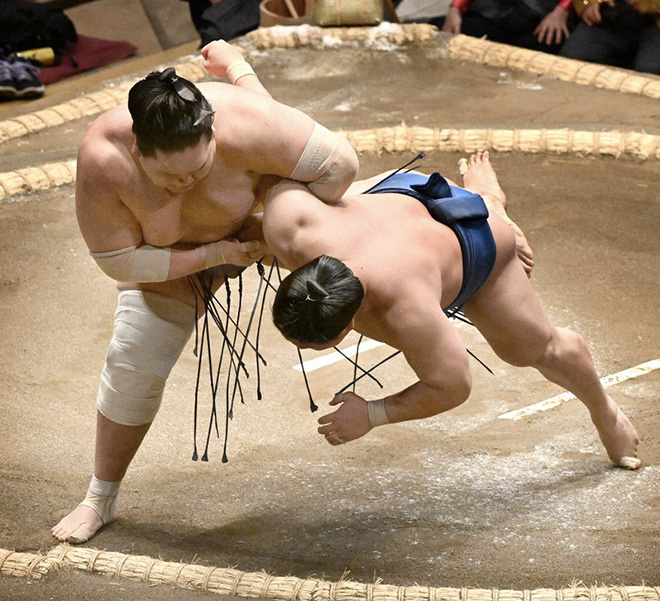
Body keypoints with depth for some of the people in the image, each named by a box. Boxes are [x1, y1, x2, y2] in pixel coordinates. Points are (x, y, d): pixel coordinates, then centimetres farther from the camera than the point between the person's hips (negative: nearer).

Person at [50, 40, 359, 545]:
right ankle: (101, 499, 14)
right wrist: (218, 252, -29)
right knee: (133, 360, -3)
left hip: (260, 213, 0)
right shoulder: (103, 165, -38)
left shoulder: (239, 129, -44)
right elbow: (119, 260, -26)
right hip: (176, 250, 0)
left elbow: (340, 163, -35)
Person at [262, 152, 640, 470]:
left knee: (535, 349, 18)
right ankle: (483, 195, 67)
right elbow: (288, 187, -19)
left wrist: (371, 415, -37)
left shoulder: (407, 312, -48)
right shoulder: (294, 237, -41)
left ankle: (604, 411, 50)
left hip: (469, 246, -4)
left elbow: (453, 387, -33)